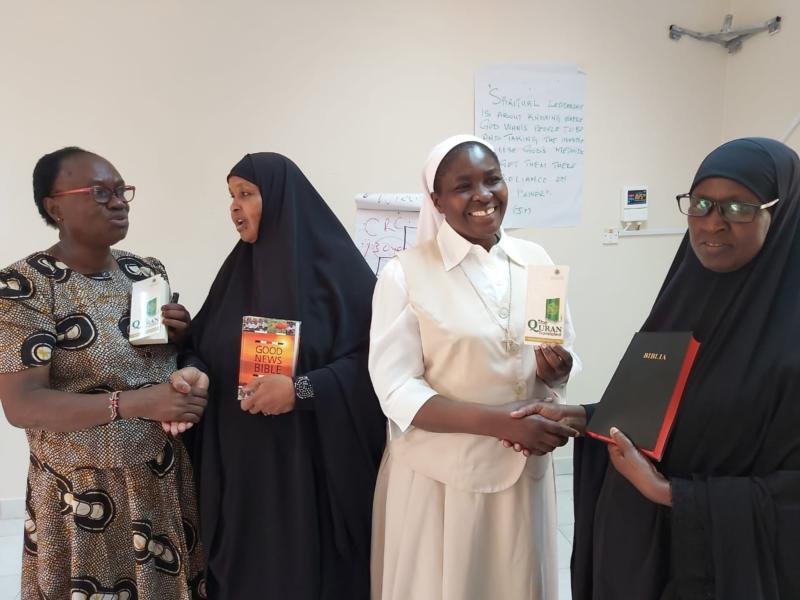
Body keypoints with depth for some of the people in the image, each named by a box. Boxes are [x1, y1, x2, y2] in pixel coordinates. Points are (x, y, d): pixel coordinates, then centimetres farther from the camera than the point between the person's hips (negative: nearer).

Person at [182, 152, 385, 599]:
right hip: (240, 465, 5)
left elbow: (375, 357, -12)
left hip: (310, 465, -5)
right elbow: (204, 348, 12)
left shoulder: (336, 264, -9)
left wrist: (301, 388, -21)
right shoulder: (238, 268, 9)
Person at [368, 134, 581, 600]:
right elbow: (397, 392, -15)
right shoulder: (406, 274, -12)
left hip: (526, 470, 4)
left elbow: (567, 355, 9)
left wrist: (557, 370, -15)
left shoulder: (537, 260, 1)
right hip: (440, 475, -4)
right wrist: (504, 422, -23)